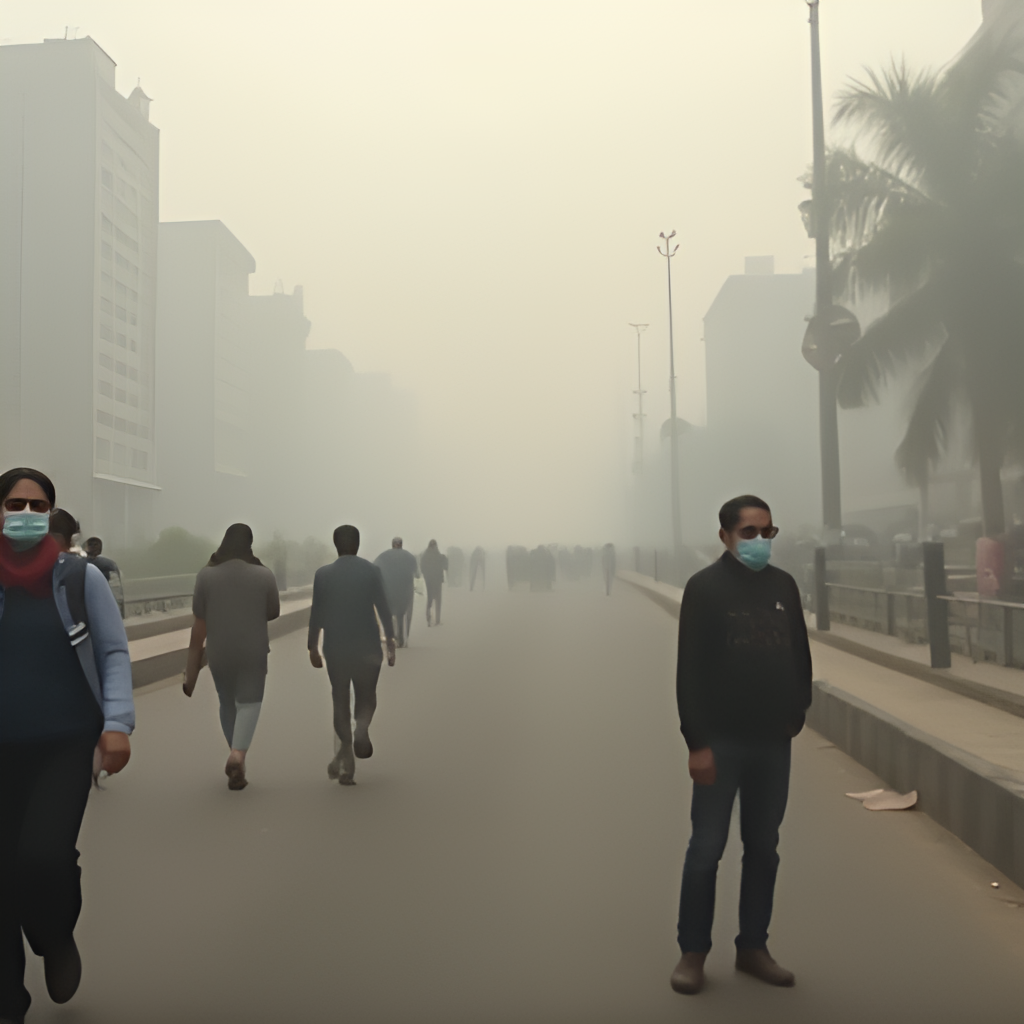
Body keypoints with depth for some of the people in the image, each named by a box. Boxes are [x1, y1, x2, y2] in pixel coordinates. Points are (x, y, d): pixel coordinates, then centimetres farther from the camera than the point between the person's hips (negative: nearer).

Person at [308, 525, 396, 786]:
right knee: (366, 695, 15)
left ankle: (346, 757, 2)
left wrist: (313, 647, 9)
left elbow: (316, 613, 1)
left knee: (340, 699, 10)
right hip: (367, 645, -1)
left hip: (335, 647, 1)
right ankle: (362, 728, -15)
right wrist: (391, 641, 0)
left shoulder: (323, 574, 0)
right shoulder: (372, 571, -3)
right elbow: (383, 608, -5)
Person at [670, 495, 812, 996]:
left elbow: (800, 657, 14)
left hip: (772, 742, 5)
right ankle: (692, 952, 17)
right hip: (722, 742, -5)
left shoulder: (784, 586, 6)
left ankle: (752, 947, 26)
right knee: (706, 849, 3)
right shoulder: (705, 587, -9)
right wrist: (697, 743, -15)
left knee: (763, 849, 12)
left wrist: (797, 714, 6)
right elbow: (691, 670, -12)